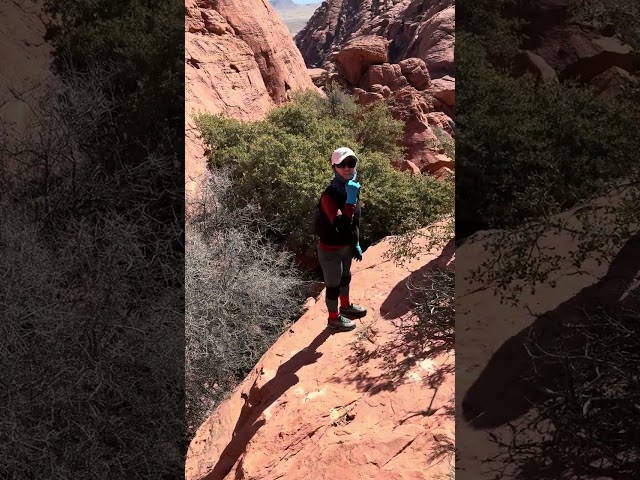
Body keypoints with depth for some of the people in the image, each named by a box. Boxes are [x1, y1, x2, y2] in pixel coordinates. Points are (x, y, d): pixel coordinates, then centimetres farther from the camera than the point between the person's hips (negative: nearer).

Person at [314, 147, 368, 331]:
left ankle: (346, 306, 52)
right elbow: (341, 225, -41)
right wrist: (350, 200, -44)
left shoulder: (352, 188, -2)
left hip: (346, 246, 8)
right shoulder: (329, 194, -29)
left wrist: (356, 244, 16)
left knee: (345, 277, 28)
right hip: (330, 249, -8)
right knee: (333, 284, 11)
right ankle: (334, 318, 32)